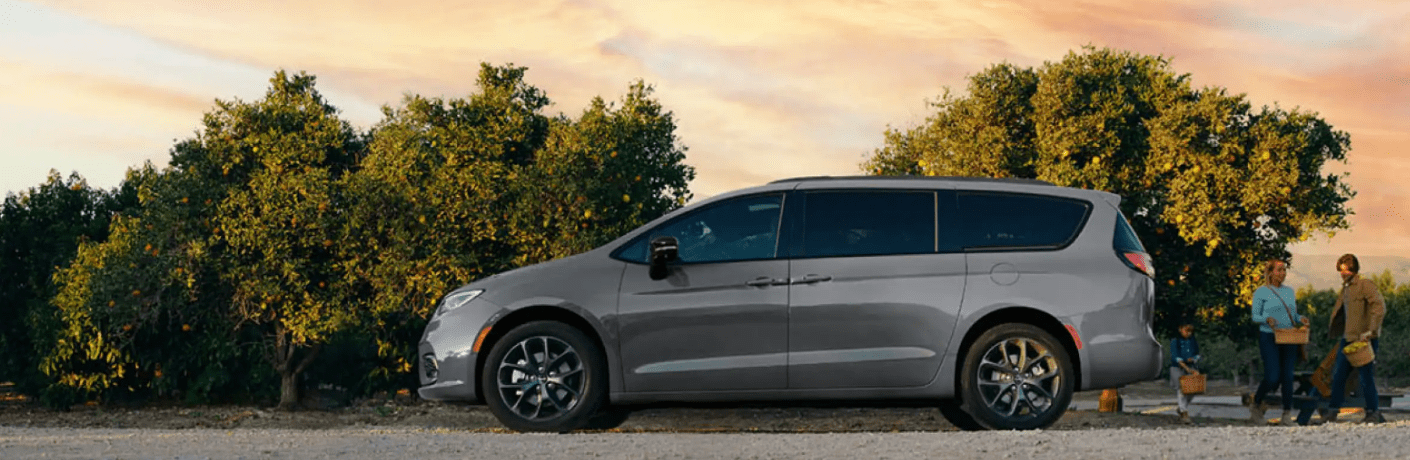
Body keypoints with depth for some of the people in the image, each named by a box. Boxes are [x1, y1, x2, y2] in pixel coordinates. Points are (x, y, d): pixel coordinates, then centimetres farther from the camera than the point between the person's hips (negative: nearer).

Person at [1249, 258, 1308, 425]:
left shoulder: (1289, 291, 14)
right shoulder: (1261, 292, -1)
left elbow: (1293, 315, 20)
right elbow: (1255, 316, -2)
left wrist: (1300, 318, -3)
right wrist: (1267, 319, -22)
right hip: (1269, 338, -5)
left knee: (1287, 377, 1)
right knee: (1272, 378, -10)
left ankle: (1287, 414, 7)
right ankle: (1256, 404, 14)